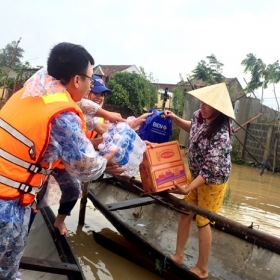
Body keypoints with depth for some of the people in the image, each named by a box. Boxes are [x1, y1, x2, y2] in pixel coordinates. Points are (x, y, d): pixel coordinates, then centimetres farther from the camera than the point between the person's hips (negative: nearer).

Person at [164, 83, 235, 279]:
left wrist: (188, 189, -34)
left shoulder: (220, 136, -35)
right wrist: (175, 118, 1)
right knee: (186, 213, 14)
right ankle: (178, 256, 32)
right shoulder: (200, 115, -11)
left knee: (202, 221, 4)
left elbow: (210, 170, -32)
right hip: (195, 174, 8)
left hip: (213, 181, -8)